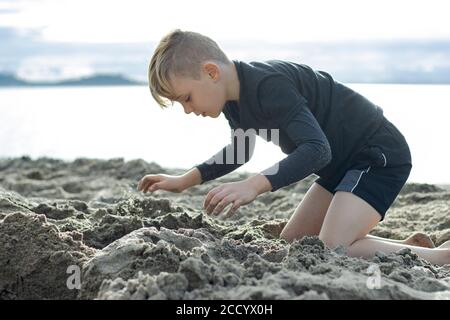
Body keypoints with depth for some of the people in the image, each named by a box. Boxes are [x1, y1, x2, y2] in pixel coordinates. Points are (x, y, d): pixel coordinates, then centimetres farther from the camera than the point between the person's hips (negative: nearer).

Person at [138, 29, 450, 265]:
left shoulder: (269, 85, -28)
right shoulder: (234, 99, 3)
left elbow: (317, 148, -36)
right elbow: (239, 152, 20)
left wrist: (254, 185, -46)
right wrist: (184, 181, 11)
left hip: (381, 155, -10)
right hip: (343, 162, 10)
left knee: (333, 249, -25)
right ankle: (410, 246, 16)